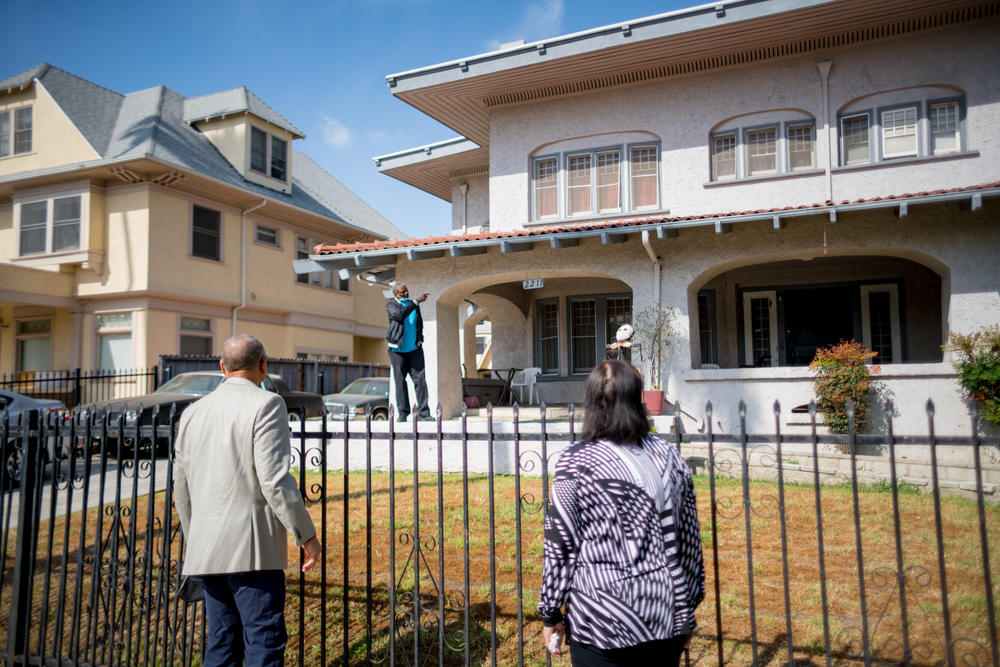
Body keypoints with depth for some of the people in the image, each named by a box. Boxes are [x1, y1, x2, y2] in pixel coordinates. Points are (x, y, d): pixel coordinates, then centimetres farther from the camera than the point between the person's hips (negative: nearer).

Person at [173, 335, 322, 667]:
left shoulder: (192, 412, 13)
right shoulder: (266, 405, -9)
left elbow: (181, 489, 17)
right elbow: (275, 480, -16)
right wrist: (307, 535, -9)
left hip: (206, 550, 7)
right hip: (252, 547, -7)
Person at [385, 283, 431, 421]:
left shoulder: (413, 304, 11)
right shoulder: (391, 304, -2)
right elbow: (399, 315, -24)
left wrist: (420, 340, 12)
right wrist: (416, 301, -24)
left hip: (415, 349, 3)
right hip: (397, 350, -3)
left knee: (420, 379, -4)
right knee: (400, 381, 2)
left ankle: (423, 412, -3)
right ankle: (403, 413, 9)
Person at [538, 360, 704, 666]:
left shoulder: (574, 463, -12)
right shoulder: (669, 457, 0)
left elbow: (560, 546, -10)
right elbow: (689, 542, 5)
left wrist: (551, 615, 1)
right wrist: (687, 611, 16)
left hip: (603, 621, -3)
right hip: (667, 616, 4)